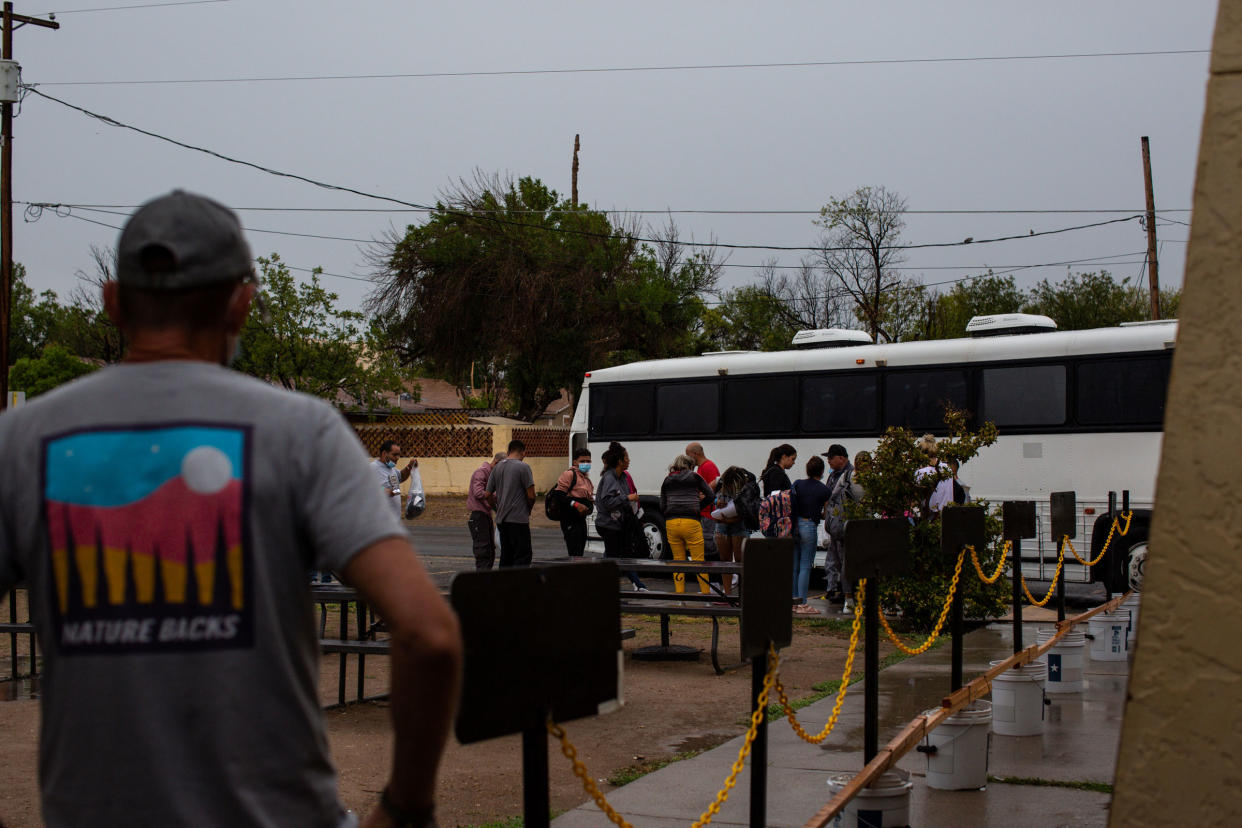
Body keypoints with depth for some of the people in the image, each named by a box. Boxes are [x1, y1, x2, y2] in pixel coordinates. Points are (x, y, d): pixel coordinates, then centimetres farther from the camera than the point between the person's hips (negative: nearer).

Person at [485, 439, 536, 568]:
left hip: (501, 519, 7)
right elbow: (531, 496, -11)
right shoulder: (523, 467, -9)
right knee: (523, 557, -5)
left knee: (505, 557, 13)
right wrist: (528, 510, 7)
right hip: (518, 519, -7)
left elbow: (488, 495, 11)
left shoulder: (497, 467, 10)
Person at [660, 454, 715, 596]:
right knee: (699, 561, 4)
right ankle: (706, 593, 7)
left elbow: (662, 507, 12)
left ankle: (679, 593, 12)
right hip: (691, 522, -3)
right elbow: (711, 496, 9)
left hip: (671, 523, 3)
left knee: (678, 561, 12)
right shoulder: (694, 478, 6)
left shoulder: (667, 481, 13)